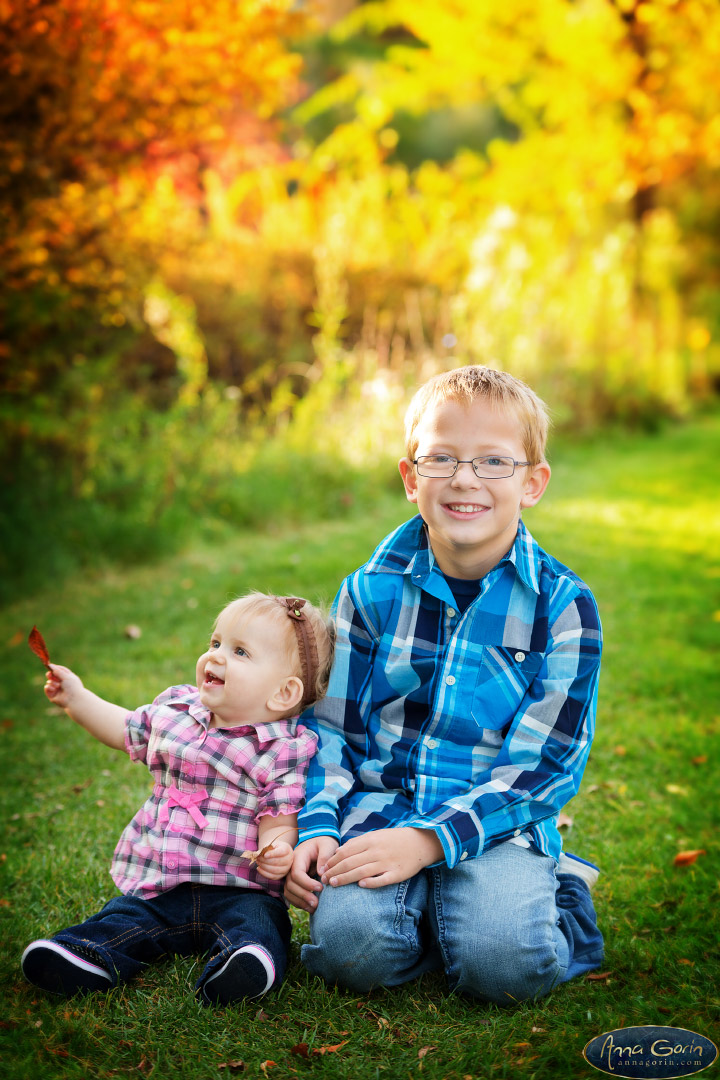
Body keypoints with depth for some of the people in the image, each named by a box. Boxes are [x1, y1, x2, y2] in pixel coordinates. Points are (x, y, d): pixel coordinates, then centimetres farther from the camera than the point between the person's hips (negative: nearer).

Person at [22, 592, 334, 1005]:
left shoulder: (287, 751, -10)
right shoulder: (176, 708, 7)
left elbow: (277, 819, -12)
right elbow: (127, 730, 27)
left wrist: (276, 849, -35)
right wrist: (78, 698, 23)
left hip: (237, 889, -5)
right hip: (157, 885, 5)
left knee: (255, 920, -32)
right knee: (123, 918, -17)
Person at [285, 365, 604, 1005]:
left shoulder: (563, 607, -5)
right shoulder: (370, 591, 2)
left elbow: (541, 766, -9)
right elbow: (330, 727, 8)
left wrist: (430, 838, -21)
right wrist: (315, 829, -10)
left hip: (499, 825, -1)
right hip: (379, 809, 1)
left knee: (504, 963, -27)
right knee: (350, 944, -26)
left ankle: (559, 897, 7)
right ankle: (428, 907, 6)